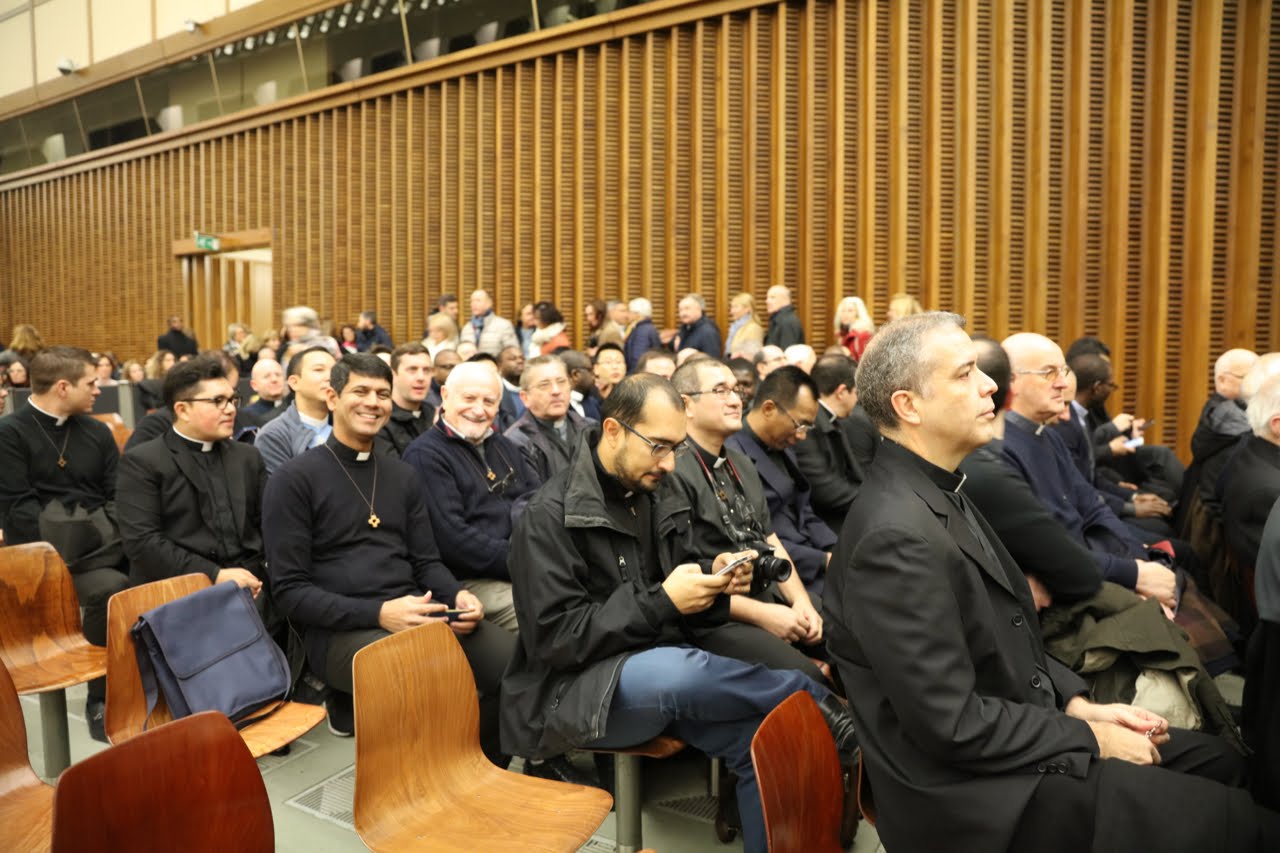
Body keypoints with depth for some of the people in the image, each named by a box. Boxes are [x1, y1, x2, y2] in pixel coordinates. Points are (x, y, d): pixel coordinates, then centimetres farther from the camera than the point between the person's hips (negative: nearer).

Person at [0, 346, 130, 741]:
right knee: (111, 587, -31)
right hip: (47, 551, -4)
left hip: (104, 541, 5)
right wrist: (64, 554, -19)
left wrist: (115, 536, -8)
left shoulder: (97, 432, 17)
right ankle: (102, 701, -15)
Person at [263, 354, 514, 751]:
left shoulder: (403, 475, 17)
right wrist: (378, 613, -18)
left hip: (415, 614, 6)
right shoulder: (293, 479, 0)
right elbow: (289, 590, -5)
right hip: (340, 629, -5)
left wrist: (459, 595, -6)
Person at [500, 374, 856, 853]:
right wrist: (662, 601, -23)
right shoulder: (550, 515, -15)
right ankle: (811, 699, -14)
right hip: (570, 690, -7)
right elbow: (554, 639, -19)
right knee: (674, 670, -36)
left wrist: (711, 579, -6)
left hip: (654, 669, 7)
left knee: (760, 738, -16)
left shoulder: (646, 499, 8)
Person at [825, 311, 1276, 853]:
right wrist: (1088, 740, -13)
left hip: (1011, 734, 9)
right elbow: (954, 725, -24)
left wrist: (1076, 703, 3)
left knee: (1217, 761, 14)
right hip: (973, 789, -9)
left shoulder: (938, 492, 4)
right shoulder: (897, 534, -28)